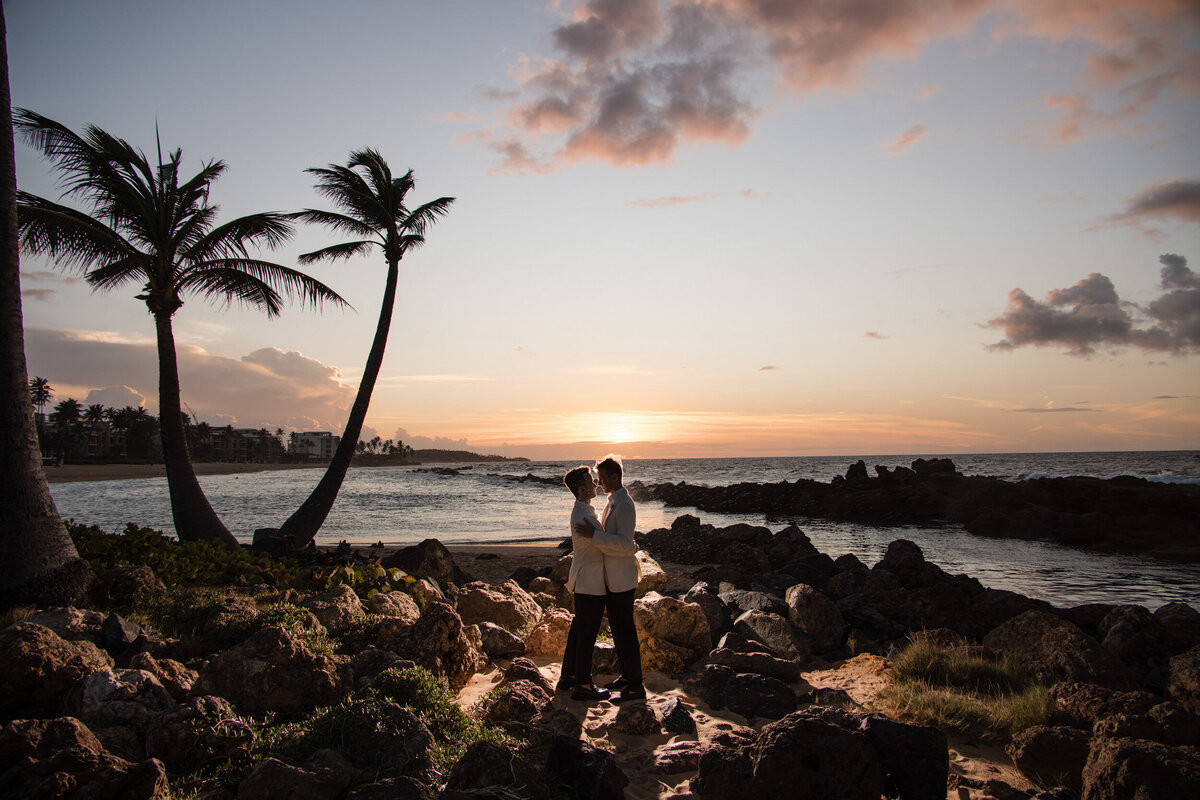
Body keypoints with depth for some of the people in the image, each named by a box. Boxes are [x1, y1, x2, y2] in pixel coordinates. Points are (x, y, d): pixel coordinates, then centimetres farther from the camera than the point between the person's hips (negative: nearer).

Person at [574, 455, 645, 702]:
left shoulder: (625, 505, -19)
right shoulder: (612, 502, 12)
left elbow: (625, 544, -26)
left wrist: (594, 535, -27)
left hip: (622, 579, -10)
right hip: (610, 578, 10)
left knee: (625, 631, -2)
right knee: (617, 629, 18)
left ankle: (636, 686, 8)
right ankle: (626, 675, 32)